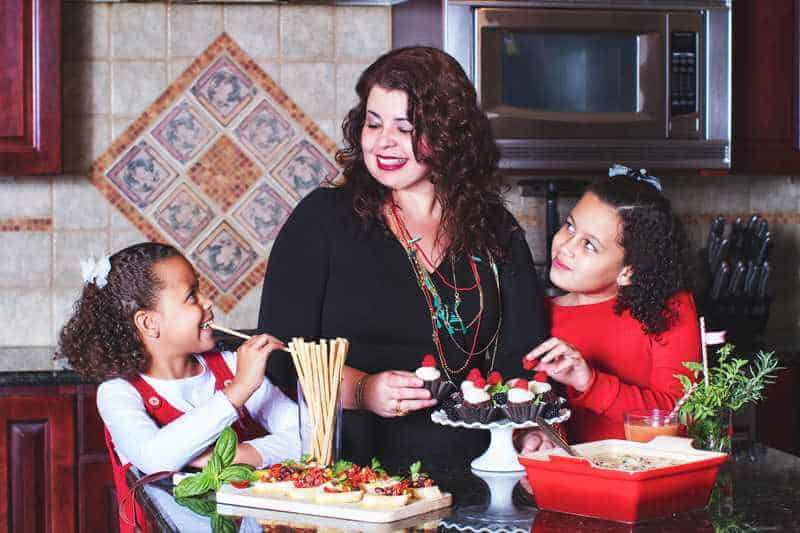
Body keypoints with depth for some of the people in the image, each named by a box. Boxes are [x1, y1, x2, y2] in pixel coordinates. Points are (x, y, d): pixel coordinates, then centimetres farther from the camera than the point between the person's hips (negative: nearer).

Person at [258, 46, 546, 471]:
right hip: (350, 473, -3)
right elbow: (280, 355, 0)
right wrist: (360, 390, -17)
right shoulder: (322, 218, 4)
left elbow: (523, 356, 10)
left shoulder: (496, 230, 13)